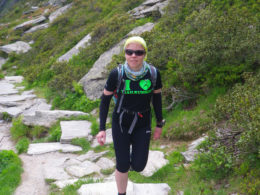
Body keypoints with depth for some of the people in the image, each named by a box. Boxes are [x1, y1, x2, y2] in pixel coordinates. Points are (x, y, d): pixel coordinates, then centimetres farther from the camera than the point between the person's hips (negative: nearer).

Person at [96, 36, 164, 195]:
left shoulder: (153, 73, -14)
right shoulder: (116, 74, -18)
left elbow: (157, 97, 2)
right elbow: (105, 99, -6)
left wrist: (159, 124, 8)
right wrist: (102, 129, -10)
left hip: (143, 124, 1)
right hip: (120, 122, -1)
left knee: (139, 166, 1)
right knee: (122, 166, 2)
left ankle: (133, 157, 39)